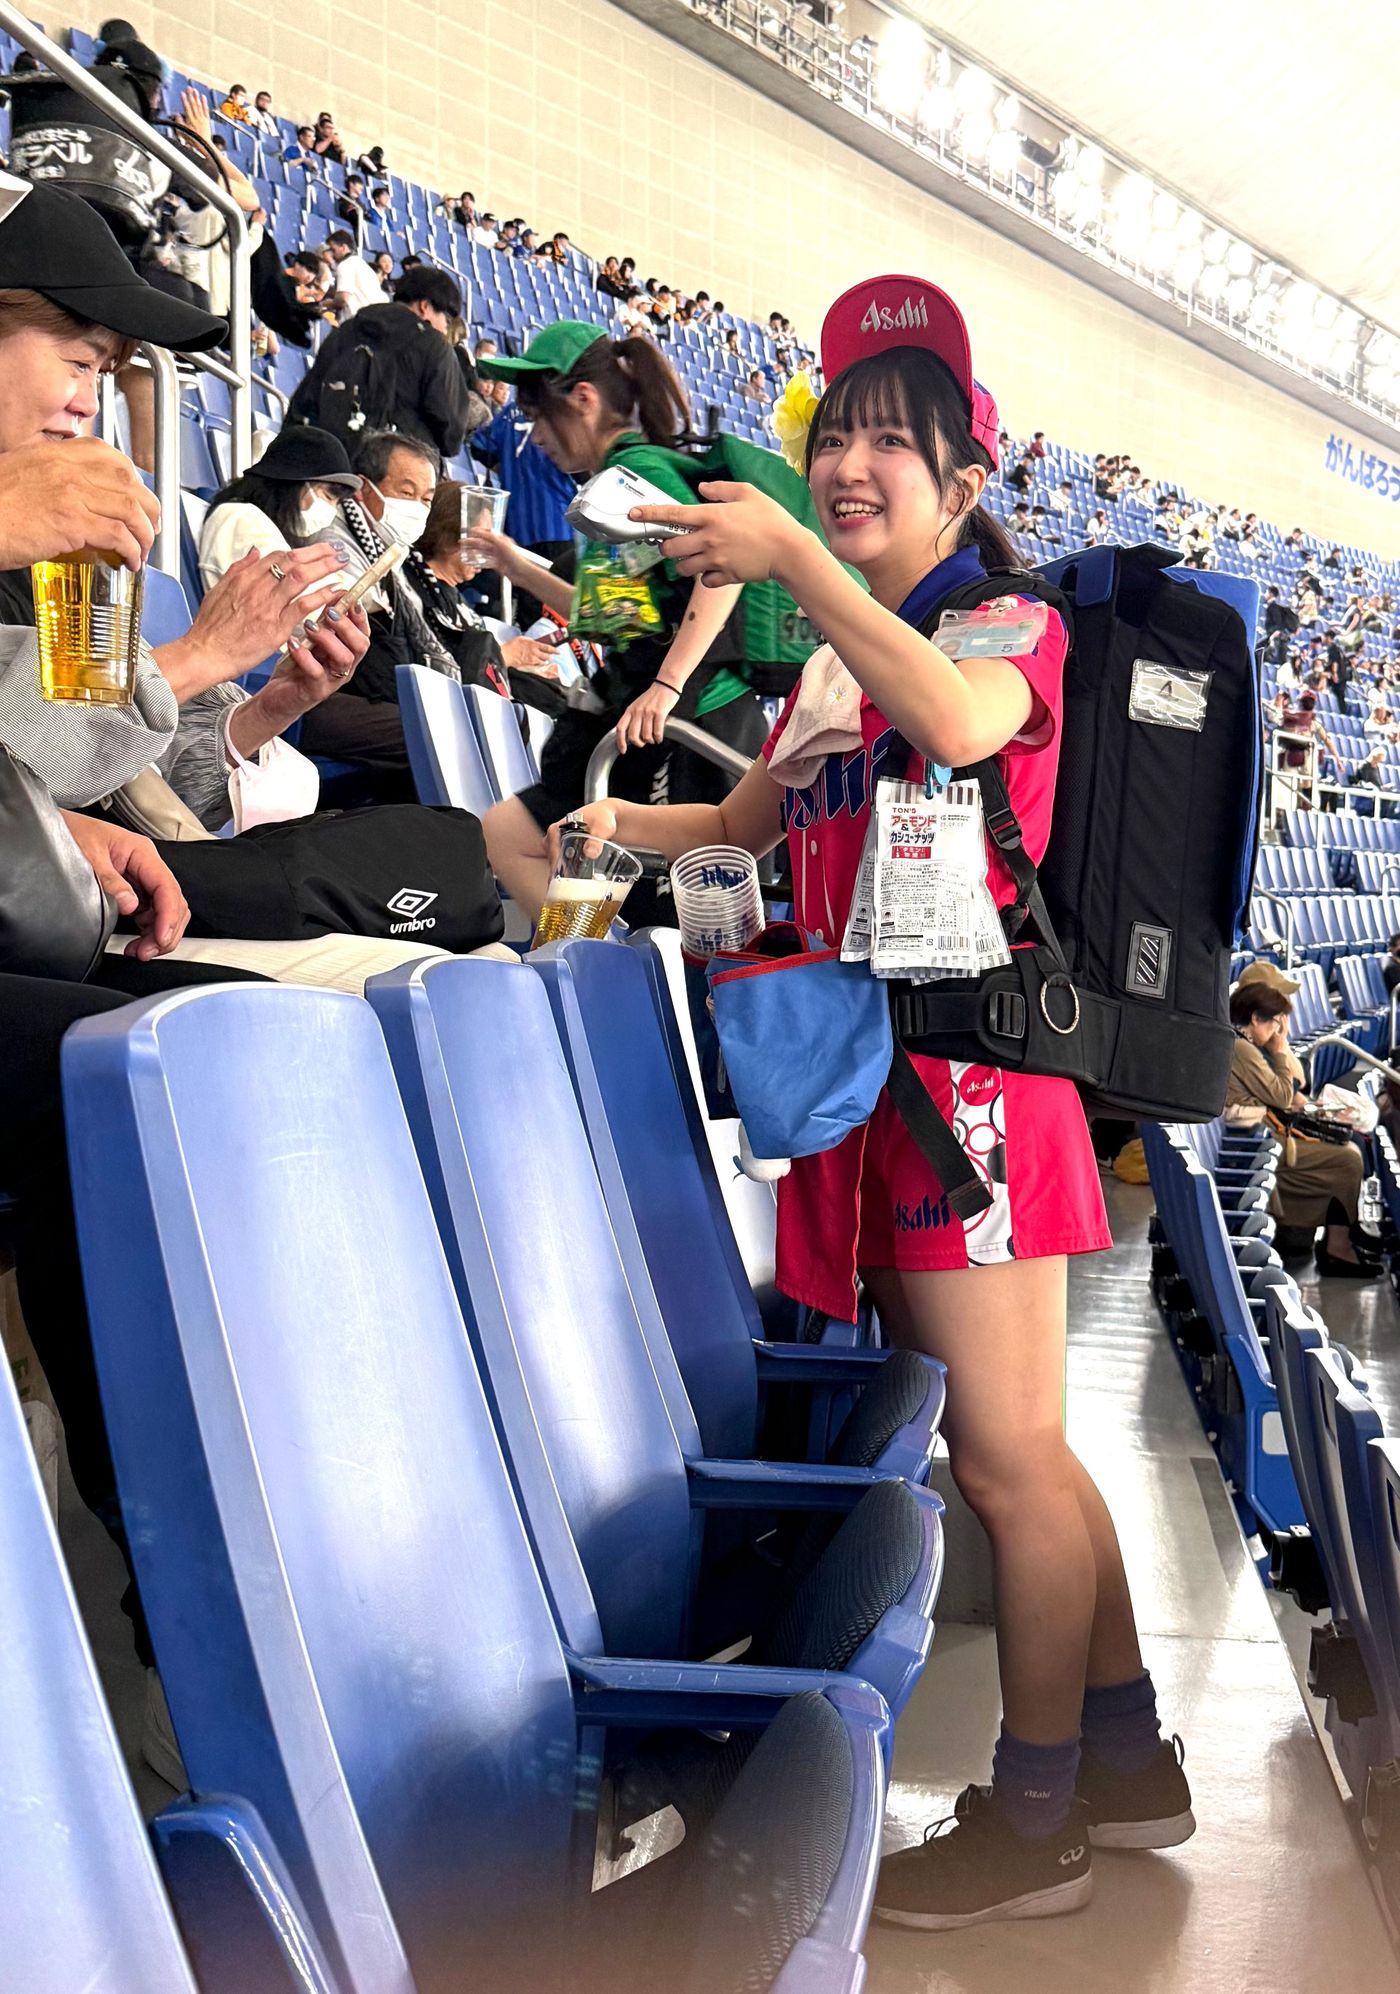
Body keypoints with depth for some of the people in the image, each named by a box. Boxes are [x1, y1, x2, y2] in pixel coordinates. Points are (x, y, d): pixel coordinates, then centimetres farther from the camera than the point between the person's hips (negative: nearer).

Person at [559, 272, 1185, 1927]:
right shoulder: (839, 657, 19)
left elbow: (962, 723, -29)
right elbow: (755, 821, 32)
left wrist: (790, 555, -25)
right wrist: (613, 824, 17)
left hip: (970, 1062, -8)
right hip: (866, 1072, 8)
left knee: (1004, 1447, -1)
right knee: (996, 1444, 14)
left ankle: (1032, 1818, 13)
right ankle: (1122, 1757, 29)